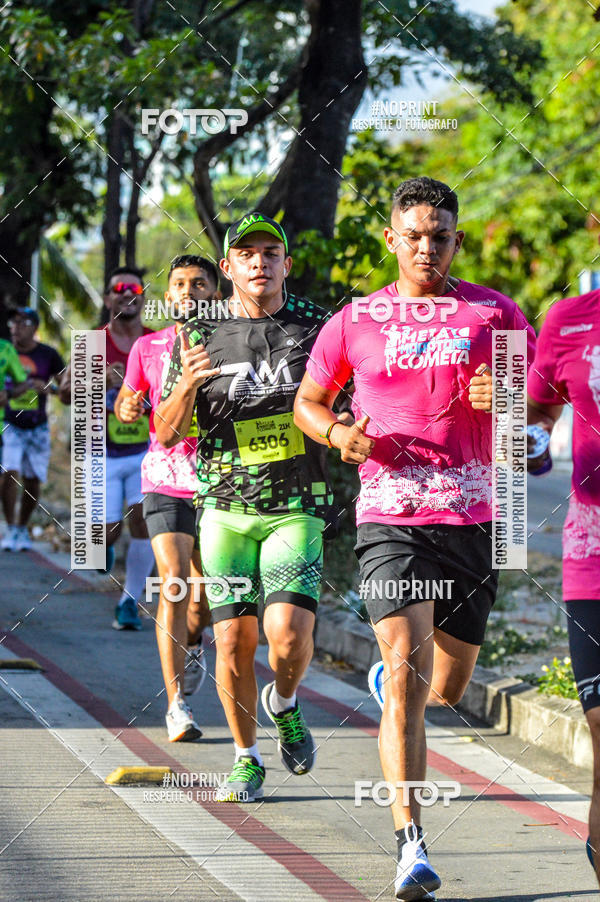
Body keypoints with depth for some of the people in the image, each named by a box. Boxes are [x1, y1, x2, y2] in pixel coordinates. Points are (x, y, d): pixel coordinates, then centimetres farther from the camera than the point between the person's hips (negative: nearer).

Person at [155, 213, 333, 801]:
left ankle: (283, 706, 17)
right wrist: (186, 385, -19)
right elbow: (166, 434, 2)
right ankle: (246, 760, 16)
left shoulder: (317, 327, 2)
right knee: (234, 639, -2)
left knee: (289, 634, -16)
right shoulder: (200, 335, 3)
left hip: (296, 509, -1)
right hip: (226, 510, 1)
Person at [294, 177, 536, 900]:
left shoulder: (495, 314, 7)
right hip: (390, 519, -2)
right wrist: (337, 433, -4)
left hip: (471, 519, 2)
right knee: (407, 678, -18)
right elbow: (307, 401, 18)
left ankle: (394, 679, 51)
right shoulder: (355, 322, 6)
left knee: (448, 687, 13)